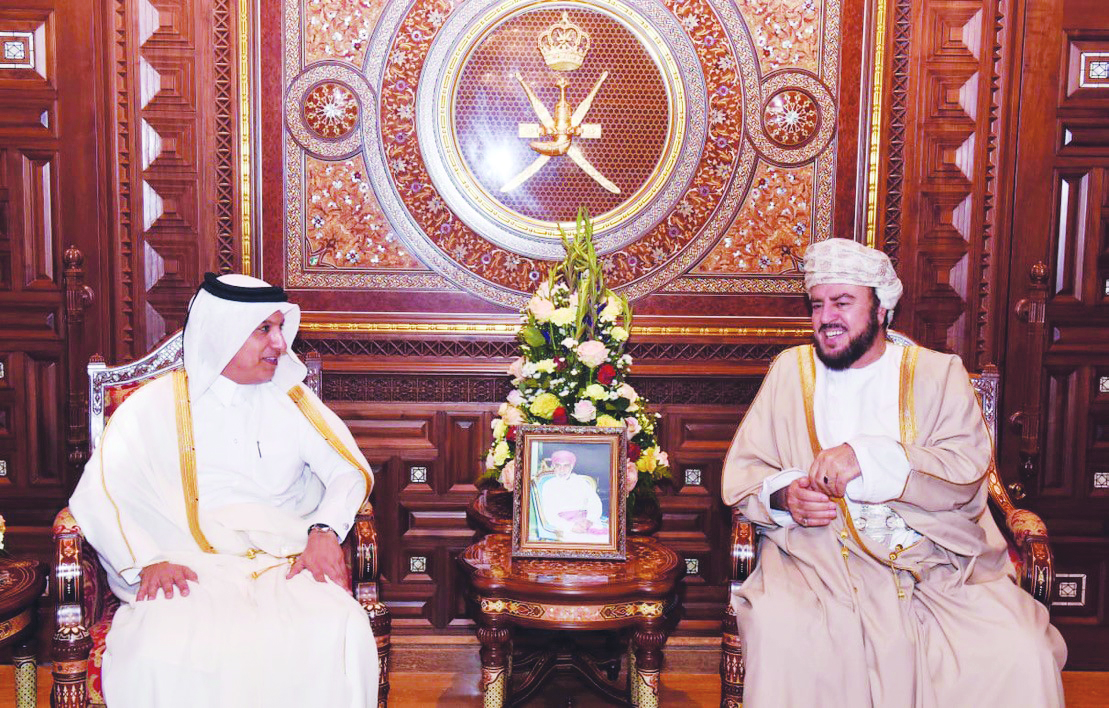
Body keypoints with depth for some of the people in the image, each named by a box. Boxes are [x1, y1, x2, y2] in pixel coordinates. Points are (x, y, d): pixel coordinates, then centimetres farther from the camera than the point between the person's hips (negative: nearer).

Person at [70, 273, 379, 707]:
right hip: (190, 571, -2)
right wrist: (146, 562, -17)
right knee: (159, 655, -36)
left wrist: (324, 529, -9)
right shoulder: (154, 406, 9)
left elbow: (350, 469, 11)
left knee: (341, 637, -31)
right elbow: (96, 496, 0)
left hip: (285, 564, 2)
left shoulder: (289, 398, 17)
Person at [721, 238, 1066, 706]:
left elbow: (967, 471, -5)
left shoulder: (938, 373, 12)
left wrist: (867, 457, -19)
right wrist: (782, 495, -12)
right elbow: (741, 470, 12)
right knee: (782, 638, -30)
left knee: (1019, 656, -23)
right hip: (818, 557, 0)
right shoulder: (790, 371, 16)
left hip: (938, 563, 0)